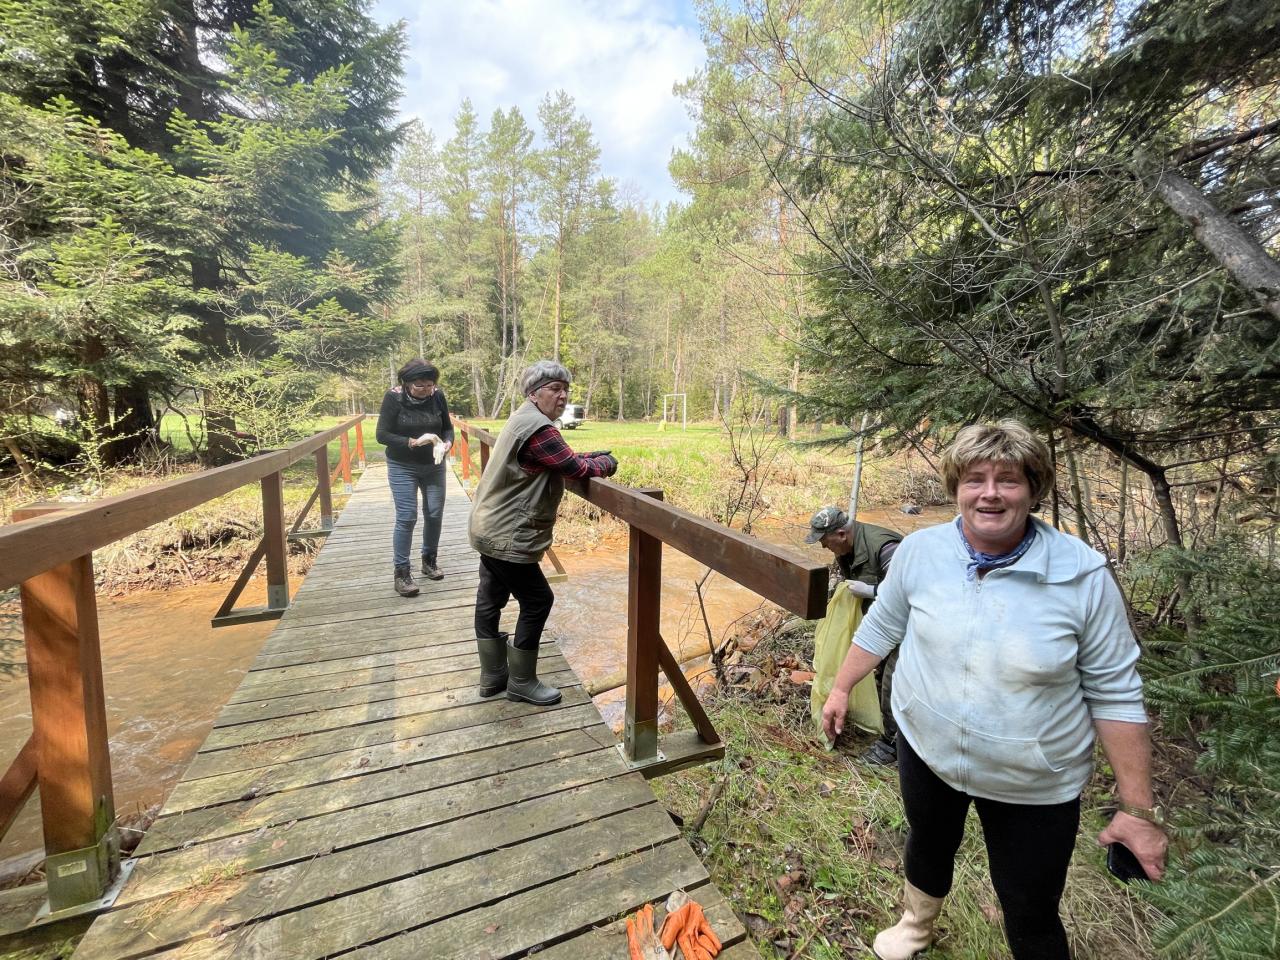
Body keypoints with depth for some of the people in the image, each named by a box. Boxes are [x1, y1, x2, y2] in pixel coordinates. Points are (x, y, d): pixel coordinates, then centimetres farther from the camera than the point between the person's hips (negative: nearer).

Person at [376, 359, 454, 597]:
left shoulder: (437, 395, -8)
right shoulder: (393, 397, -15)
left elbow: (448, 427, 1)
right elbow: (382, 435, -16)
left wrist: (446, 443, -20)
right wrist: (413, 442, -28)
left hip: (434, 466, 3)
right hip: (402, 468, -3)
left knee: (434, 514, 9)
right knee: (406, 517, -6)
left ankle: (429, 560, 30)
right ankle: (401, 572, 6)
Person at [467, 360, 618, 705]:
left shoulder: (526, 419, 13)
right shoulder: (538, 428, -21)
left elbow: (559, 461, 17)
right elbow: (575, 469, -20)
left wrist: (588, 458, 3)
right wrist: (606, 463, -1)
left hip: (492, 529, 11)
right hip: (507, 537, -11)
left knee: (491, 600, 17)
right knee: (538, 600, 1)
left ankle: (492, 676, 32)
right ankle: (521, 682, 16)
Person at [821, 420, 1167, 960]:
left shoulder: (1083, 575, -20)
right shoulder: (919, 551, -15)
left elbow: (1114, 693, -12)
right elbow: (882, 627, -1)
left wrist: (1139, 809, -8)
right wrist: (841, 689, 7)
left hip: (1034, 787, -2)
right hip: (925, 750, 3)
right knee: (928, 845, 29)